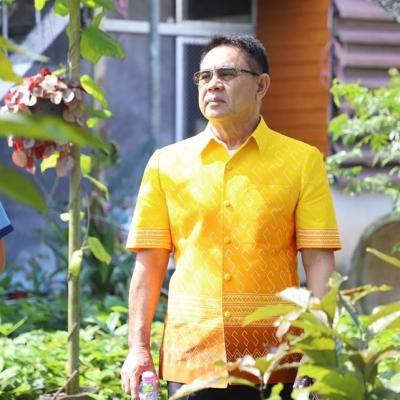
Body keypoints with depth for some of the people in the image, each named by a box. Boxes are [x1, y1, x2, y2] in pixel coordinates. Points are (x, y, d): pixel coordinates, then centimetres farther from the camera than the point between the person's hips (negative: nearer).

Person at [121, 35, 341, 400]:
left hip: (273, 363, -1)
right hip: (189, 359, 1)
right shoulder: (167, 164, 7)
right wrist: (139, 348, 0)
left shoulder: (302, 161, 2)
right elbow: (150, 263, 7)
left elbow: (318, 263, -2)